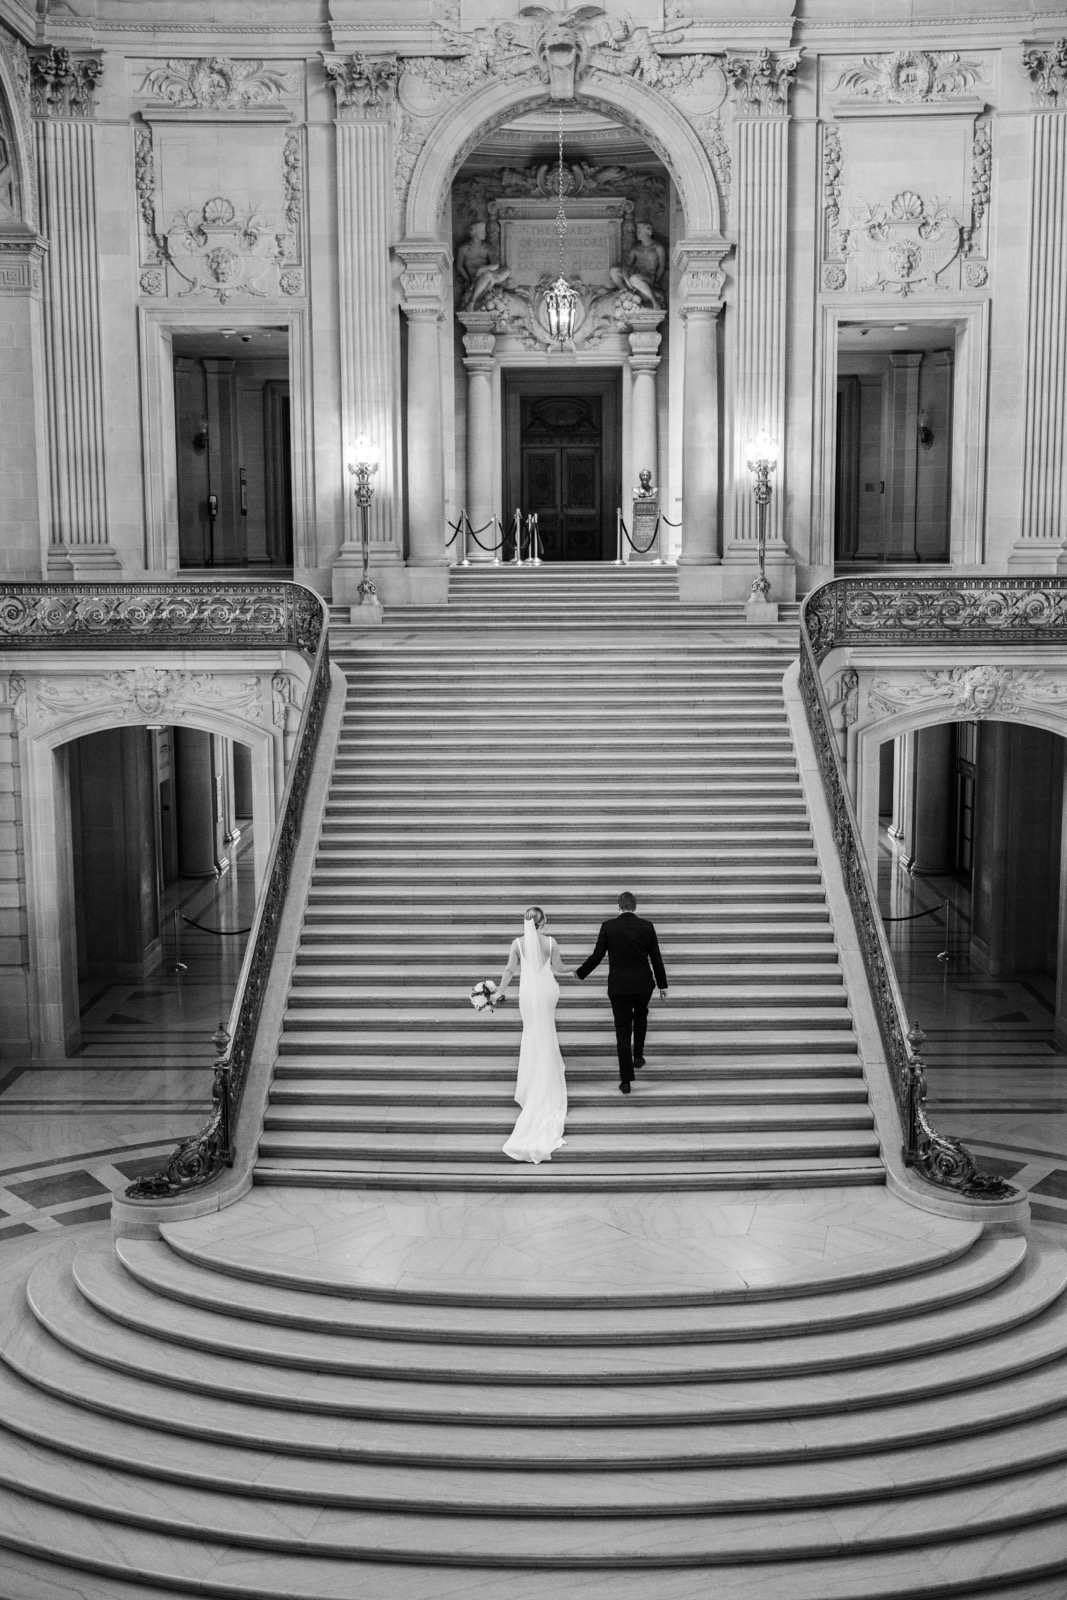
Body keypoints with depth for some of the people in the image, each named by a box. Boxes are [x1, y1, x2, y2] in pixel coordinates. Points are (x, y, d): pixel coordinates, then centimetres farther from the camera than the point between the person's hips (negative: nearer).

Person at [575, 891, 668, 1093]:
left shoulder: (608, 926, -7)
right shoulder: (647, 926, -3)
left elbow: (597, 956, -5)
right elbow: (656, 958, 1)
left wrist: (581, 973, 12)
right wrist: (662, 985, 10)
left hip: (619, 986, -1)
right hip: (643, 985, 1)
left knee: (623, 1030, 3)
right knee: (640, 1017, 31)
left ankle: (626, 1081, 2)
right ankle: (638, 1055, 31)